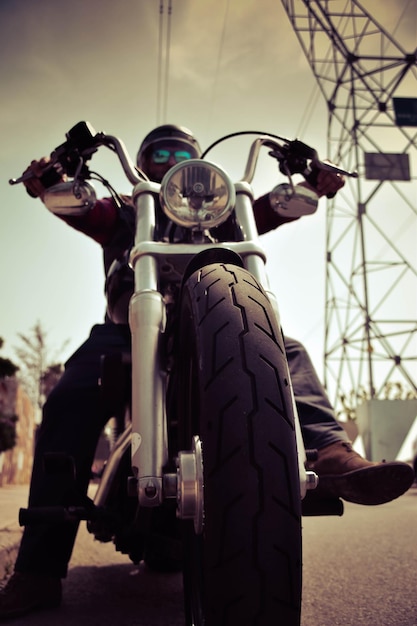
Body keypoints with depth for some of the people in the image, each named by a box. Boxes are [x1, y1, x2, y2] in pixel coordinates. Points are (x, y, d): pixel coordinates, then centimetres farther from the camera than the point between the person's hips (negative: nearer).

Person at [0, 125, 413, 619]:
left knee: (286, 351, -24)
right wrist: (49, 183, -19)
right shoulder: (122, 212, 26)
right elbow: (79, 207, 4)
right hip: (129, 322, -1)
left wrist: (312, 187, -10)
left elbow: (268, 209, 11)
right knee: (70, 402, -26)